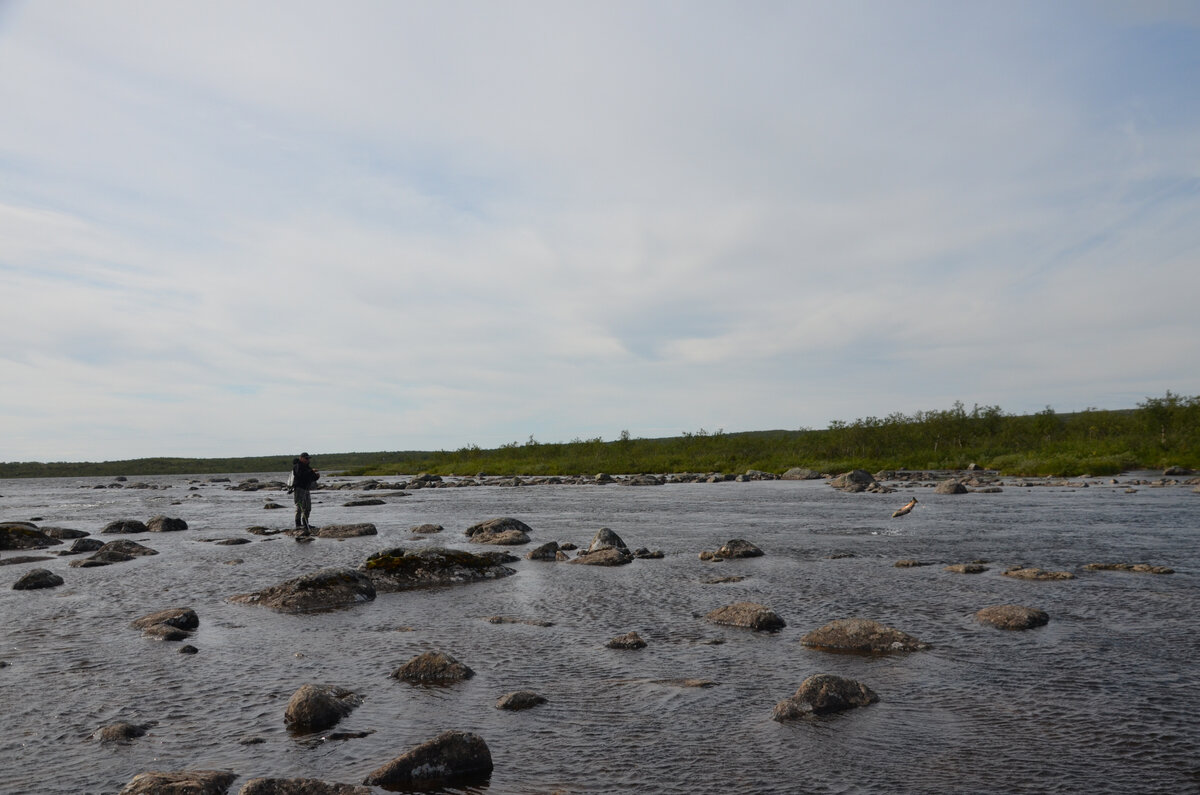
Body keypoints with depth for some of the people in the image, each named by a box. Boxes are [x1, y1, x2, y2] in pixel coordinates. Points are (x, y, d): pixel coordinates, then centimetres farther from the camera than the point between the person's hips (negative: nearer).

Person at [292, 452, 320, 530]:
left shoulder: (307, 467, 17)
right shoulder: (297, 466, -8)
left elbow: (312, 479, 17)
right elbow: (301, 474, -27)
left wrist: (317, 475, -4)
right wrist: (311, 471, -26)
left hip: (306, 490, 9)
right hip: (298, 489, -9)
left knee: (308, 508, 12)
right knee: (300, 506, -17)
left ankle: (305, 524, 22)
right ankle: (298, 524, -21)